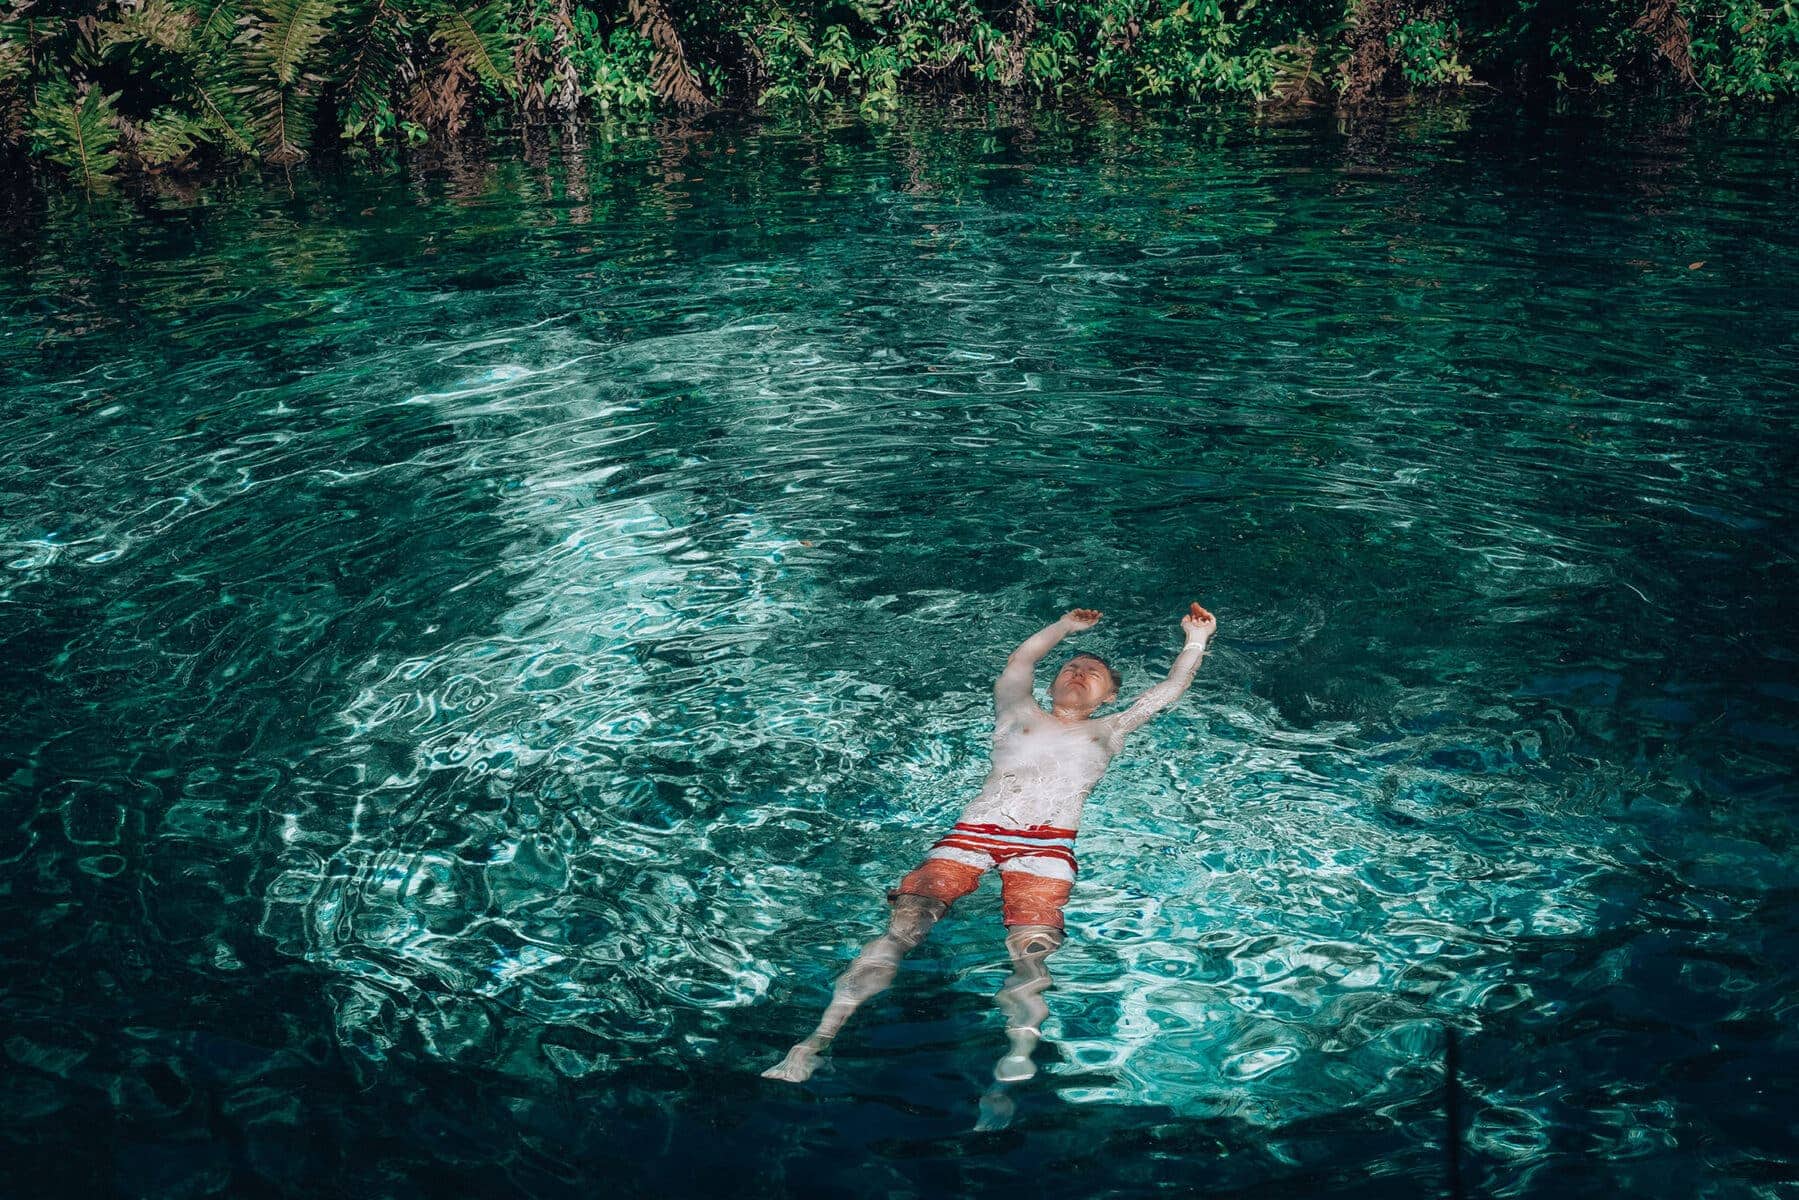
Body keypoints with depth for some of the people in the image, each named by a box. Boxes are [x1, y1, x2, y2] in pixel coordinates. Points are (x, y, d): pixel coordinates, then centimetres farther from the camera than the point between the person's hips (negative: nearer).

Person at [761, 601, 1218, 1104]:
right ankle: (817, 1041, -32)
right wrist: (1065, 625, 63)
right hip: (972, 834, 1)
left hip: (1046, 846, 0)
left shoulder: (1106, 733, 32)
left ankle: (1013, 1070, -47)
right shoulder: (1018, 715, 34)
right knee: (904, 925, -22)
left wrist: (1195, 640, 40)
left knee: (1030, 951, -28)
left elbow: (1167, 690, 37)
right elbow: (1020, 660, 50)